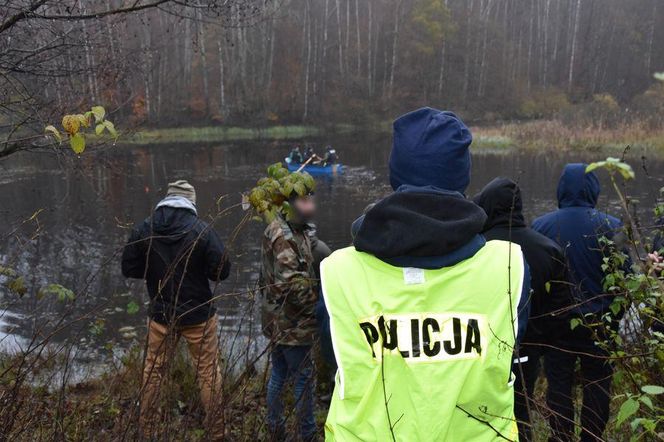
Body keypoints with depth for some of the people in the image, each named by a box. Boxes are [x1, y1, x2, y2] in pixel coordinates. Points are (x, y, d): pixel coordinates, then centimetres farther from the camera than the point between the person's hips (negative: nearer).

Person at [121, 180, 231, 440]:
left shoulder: (143, 230, -7)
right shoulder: (202, 230, -16)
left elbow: (129, 269, 1)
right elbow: (222, 271, -13)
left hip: (160, 314, 3)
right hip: (199, 314, -2)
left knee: (152, 371, 18)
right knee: (209, 373, 9)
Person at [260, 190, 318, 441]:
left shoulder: (295, 231, 11)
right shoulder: (283, 236, -21)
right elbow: (293, 285, -25)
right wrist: (320, 303, -15)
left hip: (279, 319, 10)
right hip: (292, 322, -10)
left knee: (279, 374, 18)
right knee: (304, 377, 2)